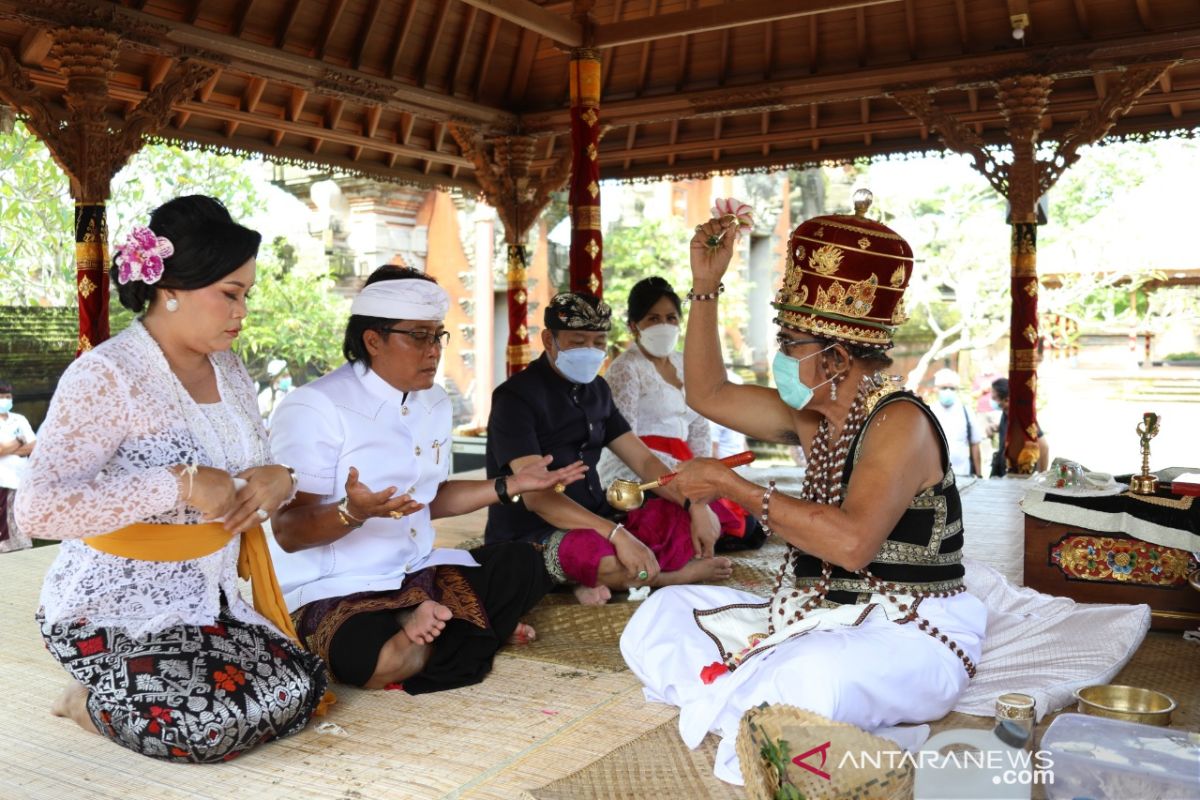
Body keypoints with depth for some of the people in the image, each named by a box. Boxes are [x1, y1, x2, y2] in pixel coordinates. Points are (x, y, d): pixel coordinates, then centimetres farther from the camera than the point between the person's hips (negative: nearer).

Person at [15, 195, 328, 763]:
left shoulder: (228, 370, 7)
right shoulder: (106, 375, -17)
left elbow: (256, 473, 15)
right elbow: (39, 508, -26)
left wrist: (276, 482, -10)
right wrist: (180, 484, -30)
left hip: (207, 600, 8)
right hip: (113, 609, -7)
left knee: (301, 692, -9)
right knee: (212, 725, -26)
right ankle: (90, 703, 4)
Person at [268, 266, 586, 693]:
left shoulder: (434, 403, 10)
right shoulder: (314, 408, -16)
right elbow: (287, 532, -19)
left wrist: (511, 485, 12)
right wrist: (354, 512, -39)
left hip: (418, 574, 8)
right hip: (335, 590, -8)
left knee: (522, 564, -1)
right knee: (371, 658, -37)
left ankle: (421, 632, -11)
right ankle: (469, 631, -9)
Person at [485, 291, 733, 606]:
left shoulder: (596, 390, 11)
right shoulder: (516, 396, -14)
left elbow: (643, 460, 10)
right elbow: (536, 495, -25)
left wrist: (697, 505, -8)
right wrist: (617, 534, -36)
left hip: (595, 520, 8)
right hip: (531, 535, -8)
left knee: (709, 520, -4)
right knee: (591, 551, -41)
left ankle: (610, 579, -17)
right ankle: (679, 573, -10)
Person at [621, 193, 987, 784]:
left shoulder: (900, 423, -18)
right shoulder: (811, 415, 6)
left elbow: (852, 542, -33)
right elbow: (708, 394, 15)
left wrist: (733, 486, -27)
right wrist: (706, 285, 9)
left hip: (907, 636, -8)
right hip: (814, 618, 9)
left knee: (808, 677, -42)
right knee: (659, 615, 1)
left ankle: (723, 704, -11)